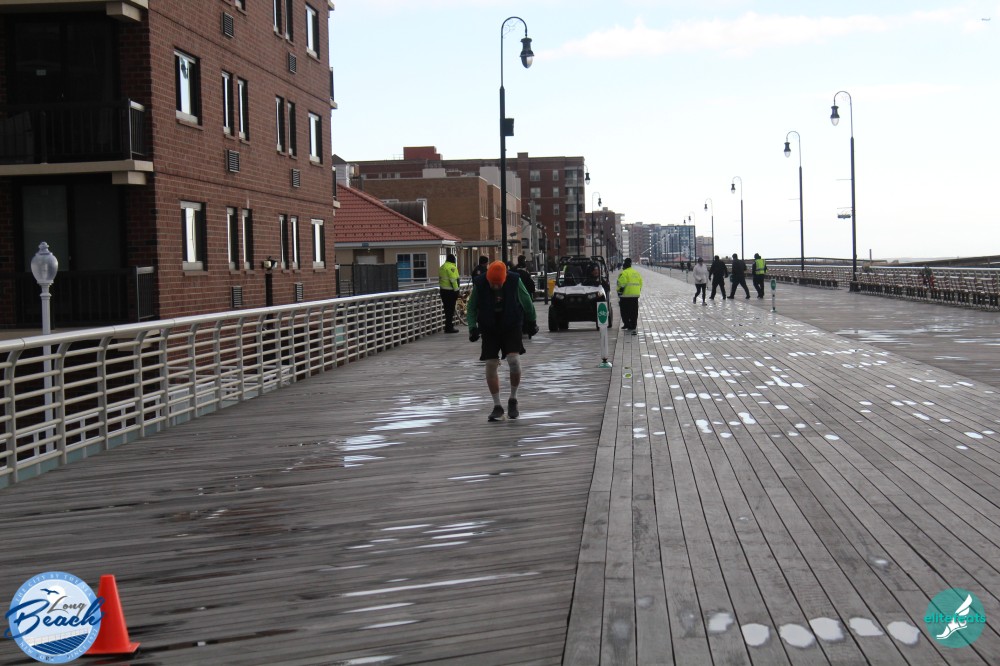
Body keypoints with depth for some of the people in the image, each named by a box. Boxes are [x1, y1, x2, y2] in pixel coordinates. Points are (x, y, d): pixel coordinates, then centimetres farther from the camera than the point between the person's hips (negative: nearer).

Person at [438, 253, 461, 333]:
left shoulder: (442, 267, 14)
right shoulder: (451, 267, -14)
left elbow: (440, 279, 19)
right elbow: (453, 280, -20)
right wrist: (456, 290, -15)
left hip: (443, 290, 9)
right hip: (450, 290, -9)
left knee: (447, 309, 16)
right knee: (451, 309, -4)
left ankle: (448, 326, 22)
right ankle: (449, 327, -4)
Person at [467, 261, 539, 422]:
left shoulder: (514, 281, -14)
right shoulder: (479, 284, -13)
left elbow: (526, 301, 2)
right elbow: (471, 308, 0)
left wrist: (532, 321, 12)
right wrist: (472, 326, -14)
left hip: (512, 326, -1)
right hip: (489, 329, 1)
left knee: (514, 360, -19)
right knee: (491, 365, -3)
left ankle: (513, 399, 3)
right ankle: (497, 406, 9)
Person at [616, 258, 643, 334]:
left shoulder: (624, 273, -10)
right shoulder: (636, 273, 15)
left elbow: (621, 284, -17)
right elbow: (640, 283, 17)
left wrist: (619, 292, -8)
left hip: (626, 295, -7)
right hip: (635, 295, 7)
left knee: (625, 311, 3)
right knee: (634, 312, 9)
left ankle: (627, 324, 0)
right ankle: (633, 326, 11)